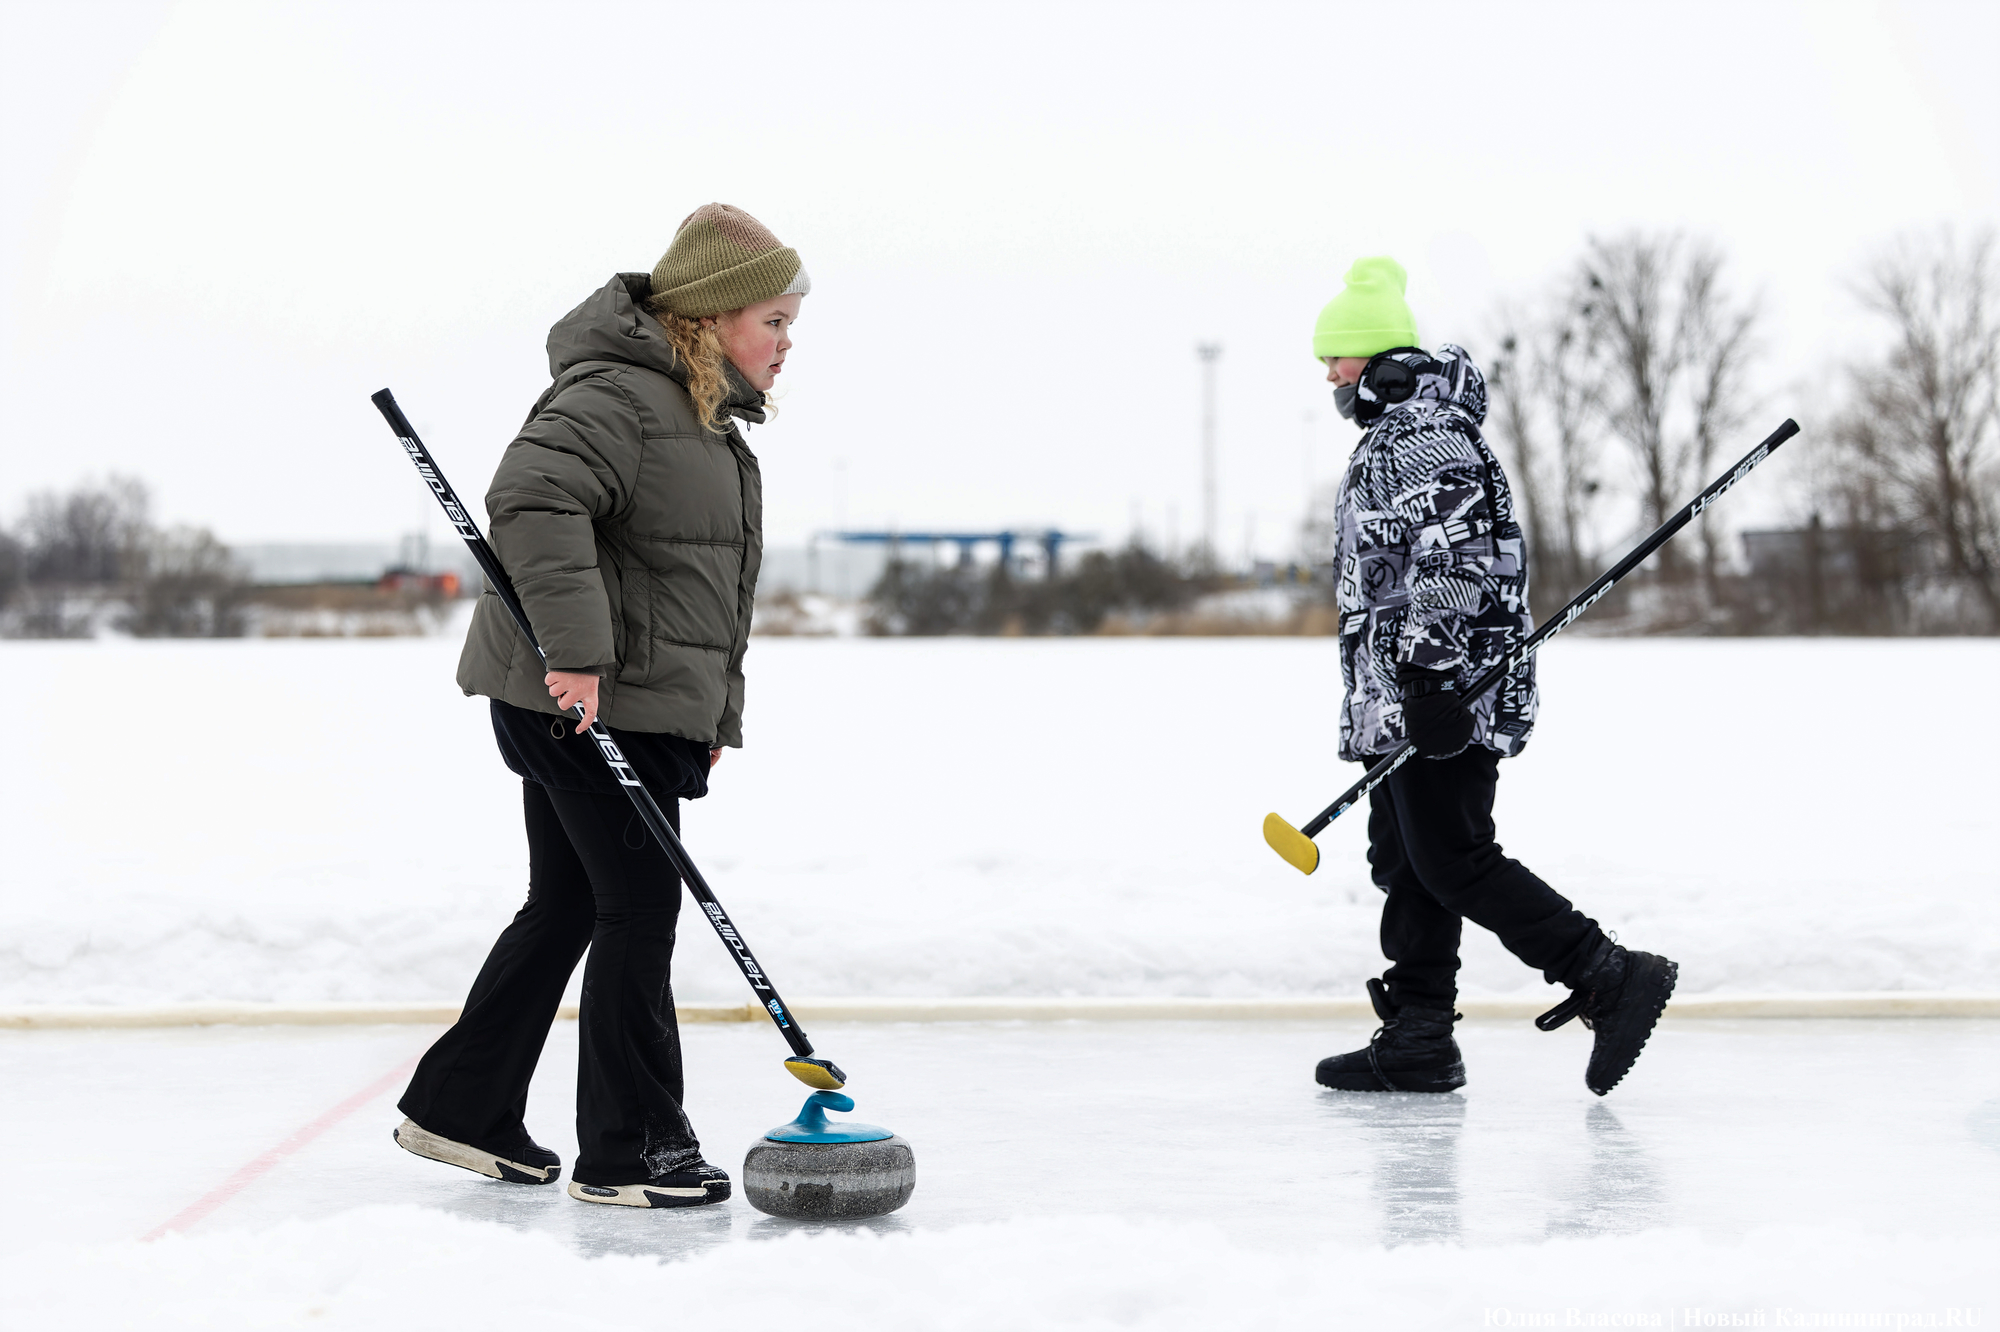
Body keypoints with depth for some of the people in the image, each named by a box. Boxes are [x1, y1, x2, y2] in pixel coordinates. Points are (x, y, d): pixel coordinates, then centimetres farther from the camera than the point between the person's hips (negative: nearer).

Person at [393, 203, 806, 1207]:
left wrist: (714, 714, 22)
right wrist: (576, 646, -34)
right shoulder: (619, 396, -15)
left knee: (565, 905, 15)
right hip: (578, 702, -10)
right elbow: (533, 499, -30)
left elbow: (706, 585, 26)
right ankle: (629, 1152, 3)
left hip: (643, 706, 10)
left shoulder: (702, 418, 20)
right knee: (639, 907, -5)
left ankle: (460, 1111, 26)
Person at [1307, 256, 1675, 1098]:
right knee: (1406, 862, 10)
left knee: (1453, 863, -11)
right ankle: (1418, 1042, 13)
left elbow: (1453, 561, -23)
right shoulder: (1398, 432, 23)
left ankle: (1613, 980, -9)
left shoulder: (1422, 433, -13)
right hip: (1407, 699, 11)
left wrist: (1430, 673, -27)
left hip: (1441, 696, -11)